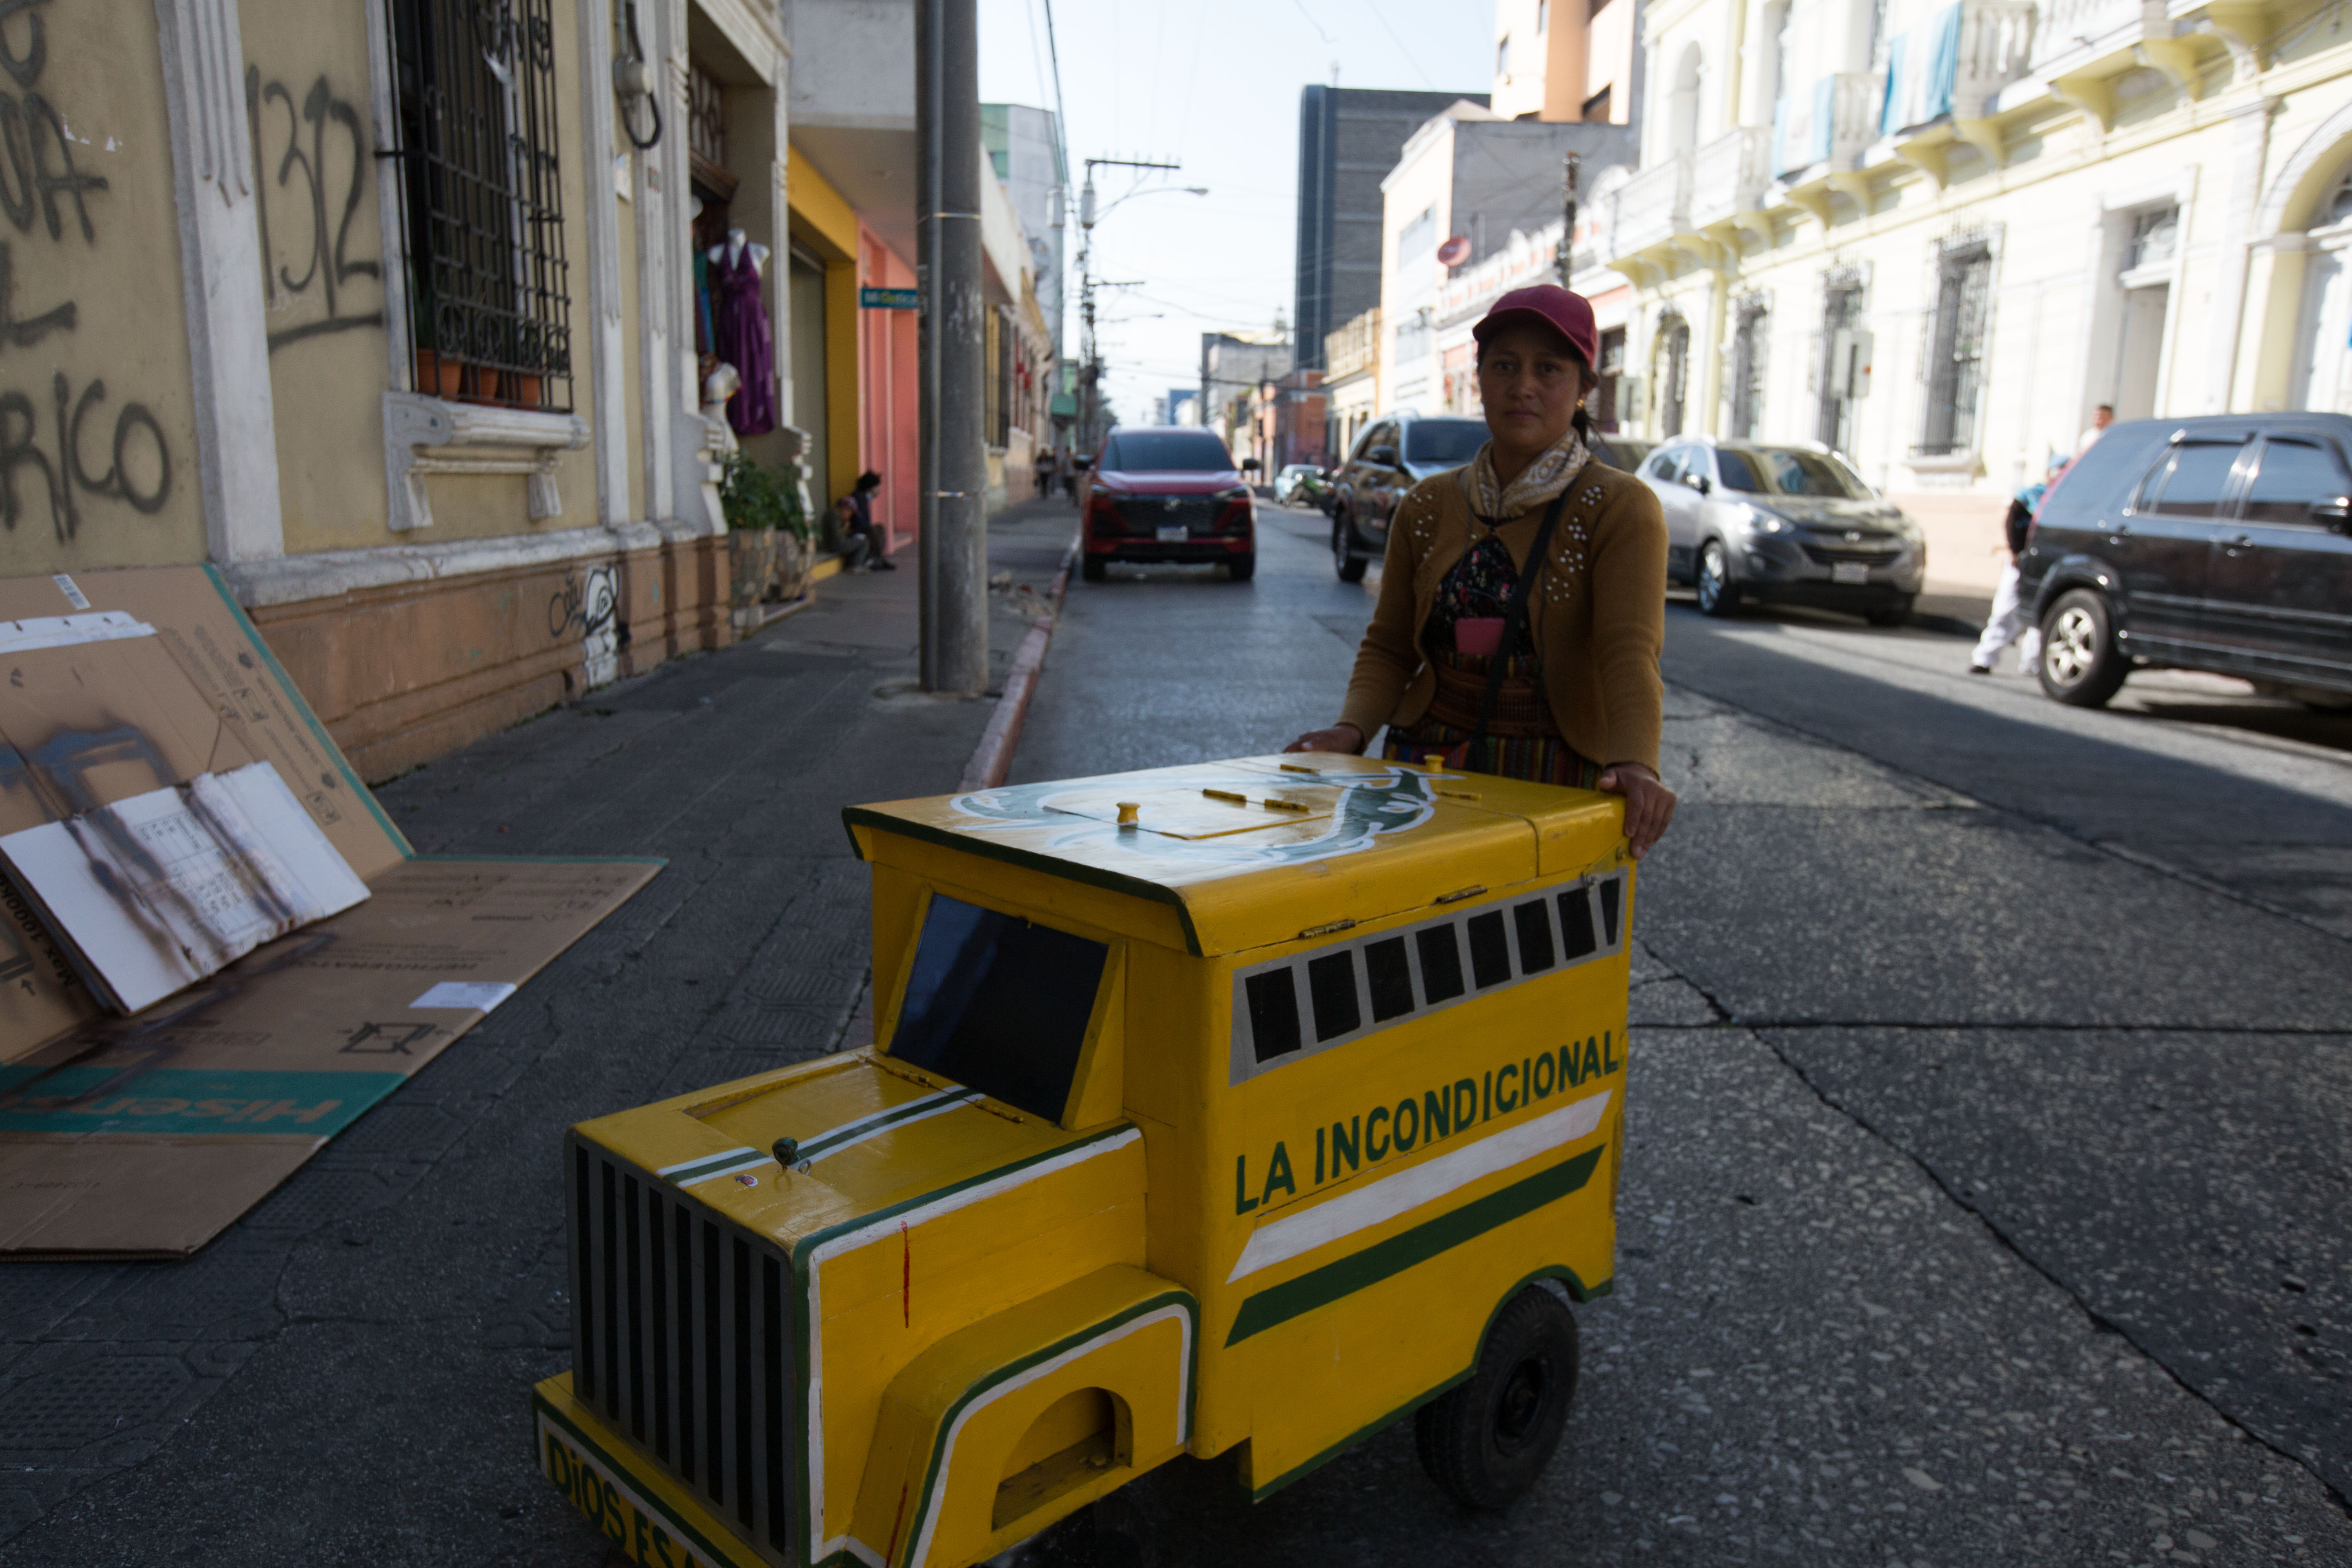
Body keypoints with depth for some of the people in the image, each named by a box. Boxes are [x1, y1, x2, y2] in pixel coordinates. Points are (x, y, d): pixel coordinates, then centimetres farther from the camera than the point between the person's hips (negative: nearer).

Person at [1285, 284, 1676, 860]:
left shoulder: (1621, 509, -2)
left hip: (1557, 779, -3)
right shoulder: (1428, 506, 10)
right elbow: (1389, 646, 13)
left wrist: (1635, 763, -33)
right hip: (1426, 762, 3)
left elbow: (1630, 649, -16)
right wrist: (1353, 728, -6)